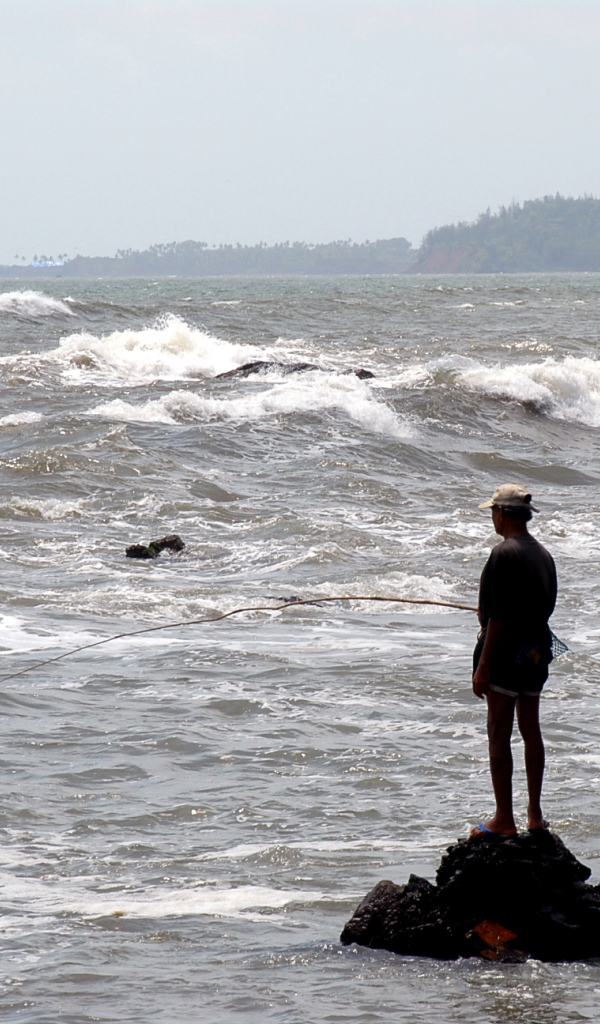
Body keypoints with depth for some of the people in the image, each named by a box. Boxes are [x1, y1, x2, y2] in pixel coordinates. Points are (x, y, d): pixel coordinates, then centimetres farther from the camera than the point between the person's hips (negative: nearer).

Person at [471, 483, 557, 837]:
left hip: (507, 652, -8)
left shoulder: (505, 553, -16)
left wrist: (483, 666, -17)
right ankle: (535, 814, 20)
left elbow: (499, 617, -20)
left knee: (499, 735, -4)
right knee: (531, 730, 15)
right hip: (537, 654, 8)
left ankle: (505, 819, -4)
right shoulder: (544, 555, 9)